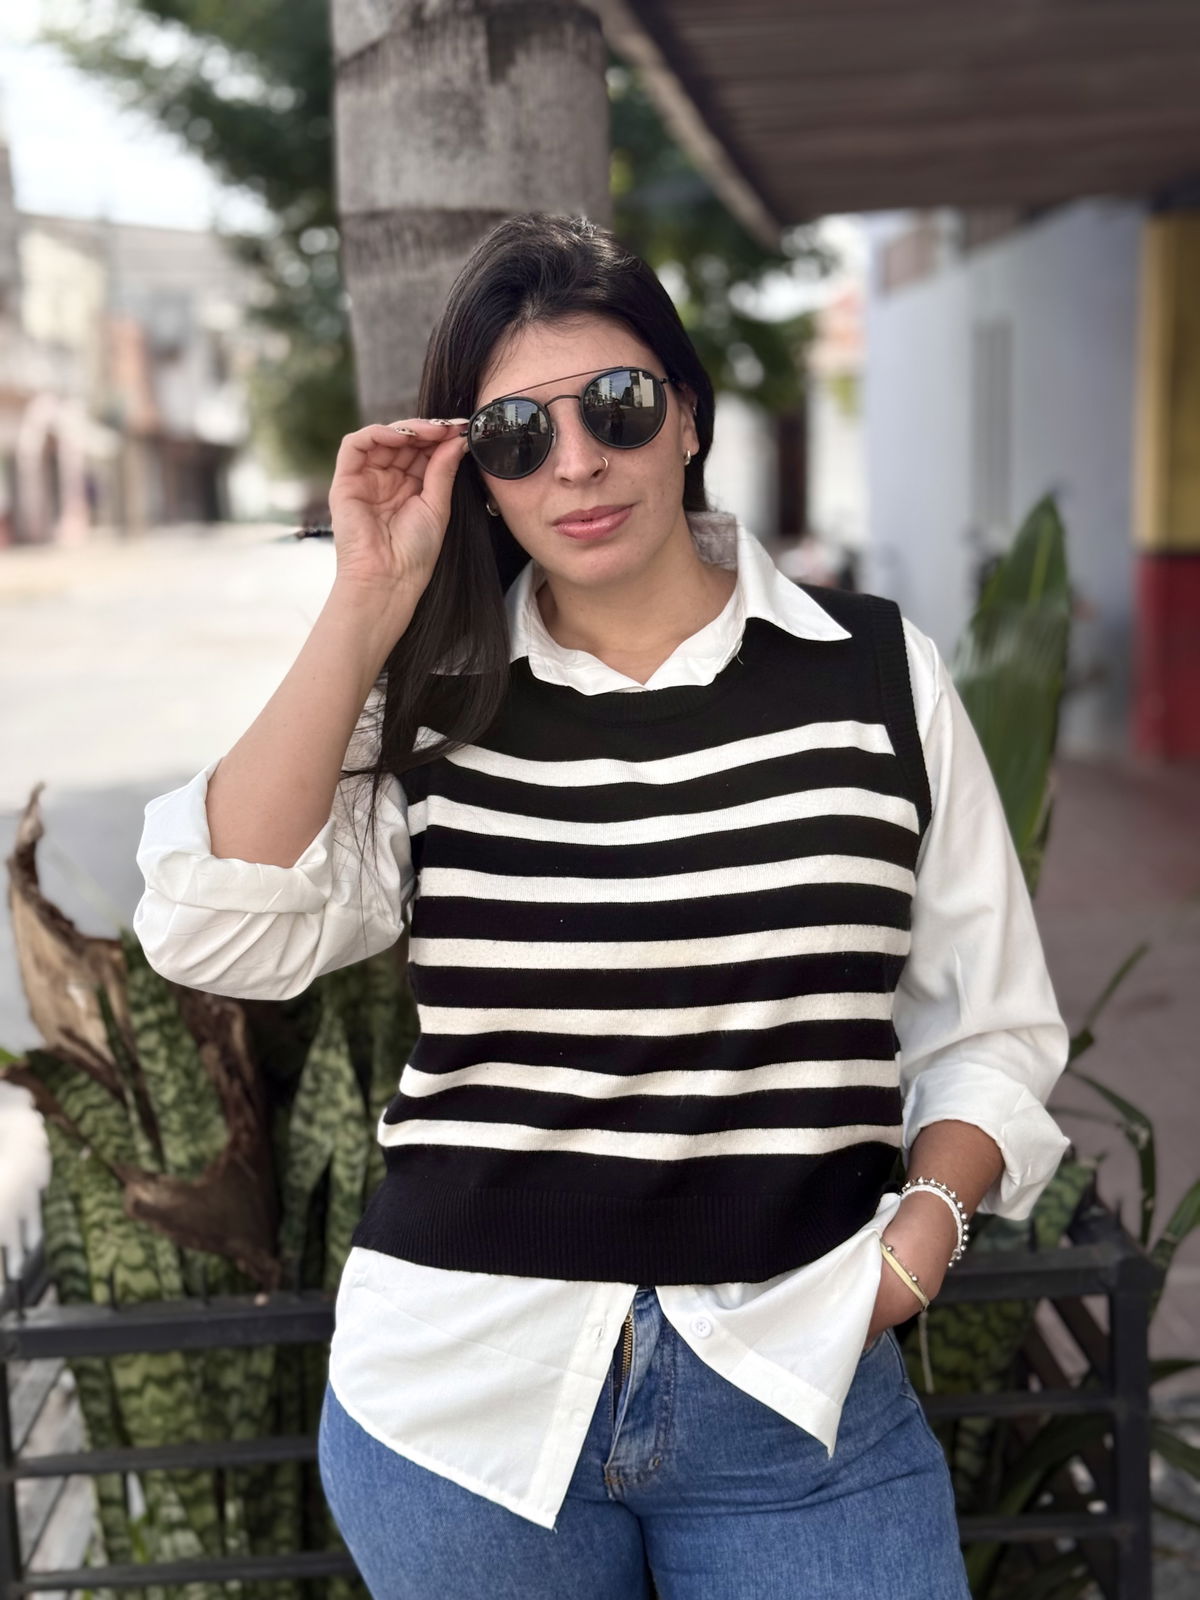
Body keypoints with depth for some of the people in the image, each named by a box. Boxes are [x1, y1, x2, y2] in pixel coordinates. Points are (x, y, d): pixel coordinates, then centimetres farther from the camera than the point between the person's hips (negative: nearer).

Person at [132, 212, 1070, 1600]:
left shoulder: (876, 675, -1)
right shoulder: (429, 702, 0)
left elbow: (989, 1028, 6)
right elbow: (216, 933, -14)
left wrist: (927, 1222, -11)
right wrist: (364, 611, -12)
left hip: (794, 1394, 0)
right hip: (461, 1394, 1)